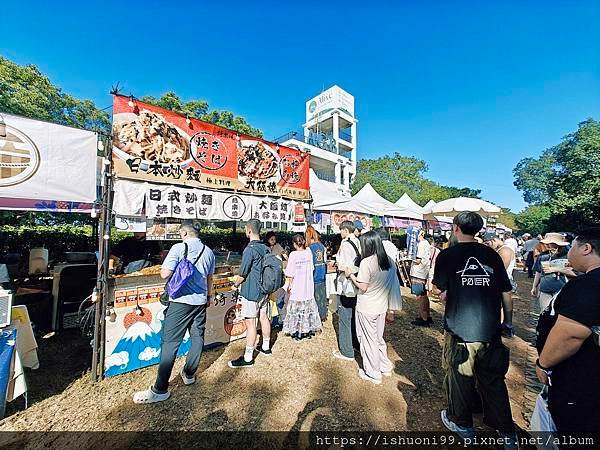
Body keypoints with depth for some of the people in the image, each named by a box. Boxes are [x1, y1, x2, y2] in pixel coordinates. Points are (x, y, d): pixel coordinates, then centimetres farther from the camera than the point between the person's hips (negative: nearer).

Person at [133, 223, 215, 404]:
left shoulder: (179, 248, -10)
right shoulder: (209, 252, 5)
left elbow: (164, 274, -12)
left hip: (180, 301, -5)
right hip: (200, 301, 5)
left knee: (170, 342, 3)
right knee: (197, 338, 16)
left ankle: (160, 390, 11)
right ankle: (189, 375, 32)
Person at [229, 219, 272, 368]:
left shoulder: (250, 249, -19)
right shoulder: (266, 248, 5)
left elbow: (242, 274, -15)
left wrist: (235, 284, 4)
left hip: (251, 292, -8)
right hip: (264, 290, 8)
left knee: (250, 323, 0)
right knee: (264, 318, 19)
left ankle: (248, 358, 11)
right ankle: (266, 347, 35)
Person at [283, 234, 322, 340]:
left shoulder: (293, 255, -15)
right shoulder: (309, 252, -3)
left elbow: (290, 274, -17)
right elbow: (311, 268, 8)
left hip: (296, 288, -4)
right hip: (308, 287, 4)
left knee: (296, 310, 10)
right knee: (308, 309, 16)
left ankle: (297, 332, 20)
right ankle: (309, 330, 28)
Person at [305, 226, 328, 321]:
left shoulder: (309, 248, -17)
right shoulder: (322, 246, 1)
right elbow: (325, 261, 9)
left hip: (314, 277, -5)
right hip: (322, 276, 6)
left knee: (315, 297, 6)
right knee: (322, 296, 15)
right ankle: (323, 316, 27)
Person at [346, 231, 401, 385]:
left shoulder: (366, 262, -23)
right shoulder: (389, 261, -2)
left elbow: (363, 287, -20)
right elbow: (392, 282, 8)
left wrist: (351, 274, -9)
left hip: (366, 309, -6)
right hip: (382, 307, 7)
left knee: (368, 340, 11)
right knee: (378, 338, 25)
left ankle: (373, 374, 26)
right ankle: (385, 367, 38)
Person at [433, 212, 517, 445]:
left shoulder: (447, 255, -12)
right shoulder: (492, 255, -2)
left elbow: (442, 294, -10)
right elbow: (506, 294, 4)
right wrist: (508, 322, 17)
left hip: (460, 330, -3)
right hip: (490, 330, 3)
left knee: (459, 377, 17)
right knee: (493, 380, 20)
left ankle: (461, 423, 37)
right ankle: (507, 432, 33)